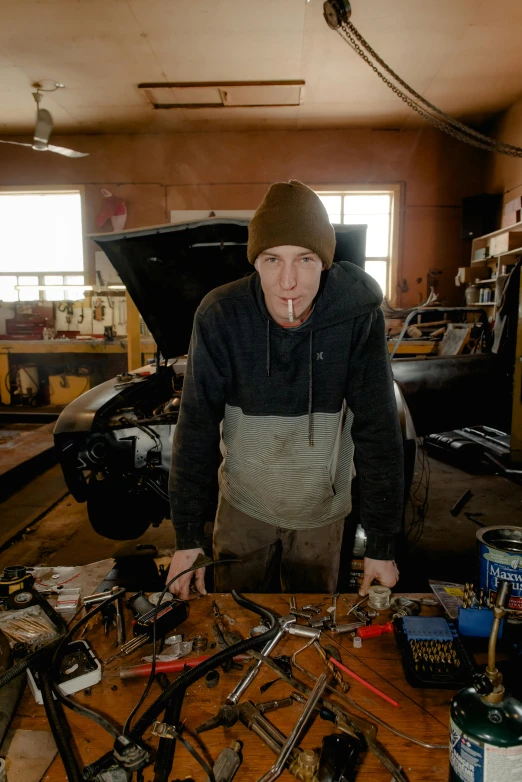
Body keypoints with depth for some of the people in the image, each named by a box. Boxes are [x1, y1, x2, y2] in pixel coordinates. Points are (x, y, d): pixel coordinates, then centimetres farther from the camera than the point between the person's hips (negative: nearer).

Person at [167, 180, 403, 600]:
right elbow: (197, 427, -14)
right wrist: (188, 536, -12)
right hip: (243, 503, 1)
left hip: (322, 509, 0)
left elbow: (378, 430, -15)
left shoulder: (359, 316, -21)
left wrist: (382, 543, -12)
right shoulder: (220, 316, -20)